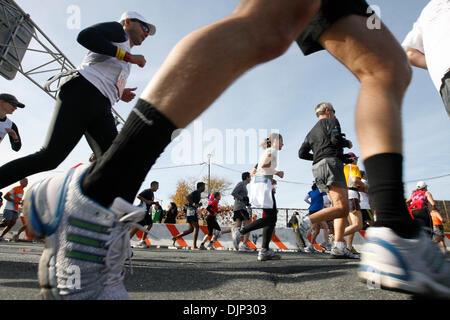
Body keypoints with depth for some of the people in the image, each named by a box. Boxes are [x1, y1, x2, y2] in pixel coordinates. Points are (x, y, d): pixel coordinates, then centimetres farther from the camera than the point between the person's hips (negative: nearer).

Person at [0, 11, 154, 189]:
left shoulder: (124, 64, 35)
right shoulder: (118, 30, 15)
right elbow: (85, 36, -7)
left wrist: (118, 95, 16)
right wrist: (129, 57, -6)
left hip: (101, 108, 8)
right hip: (81, 93, -8)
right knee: (50, 157, -17)